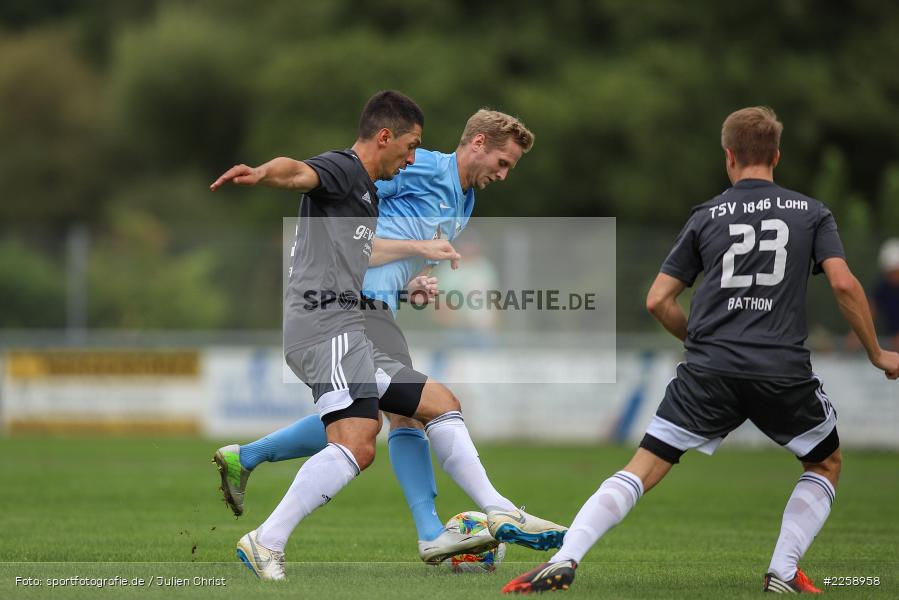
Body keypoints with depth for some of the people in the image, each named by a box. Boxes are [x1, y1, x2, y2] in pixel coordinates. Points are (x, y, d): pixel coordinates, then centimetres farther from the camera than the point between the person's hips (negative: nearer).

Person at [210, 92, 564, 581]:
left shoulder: (367, 193, 27)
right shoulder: (341, 169, -3)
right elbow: (298, 172, -28)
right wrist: (261, 174, -50)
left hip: (348, 336, 11)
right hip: (326, 327, -11)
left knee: (440, 404, 16)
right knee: (356, 447, -25)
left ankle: (500, 515, 18)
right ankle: (266, 544, -28)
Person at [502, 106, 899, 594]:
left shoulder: (706, 216, 12)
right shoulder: (812, 213, 10)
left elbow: (658, 301, 10)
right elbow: (844, 284, -2)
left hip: (709, 371, 1)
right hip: (784, 370, -1)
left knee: (643, 469, 3)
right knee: (826, 465, 23)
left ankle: (563, 560, -14)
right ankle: (784, 572, 7)